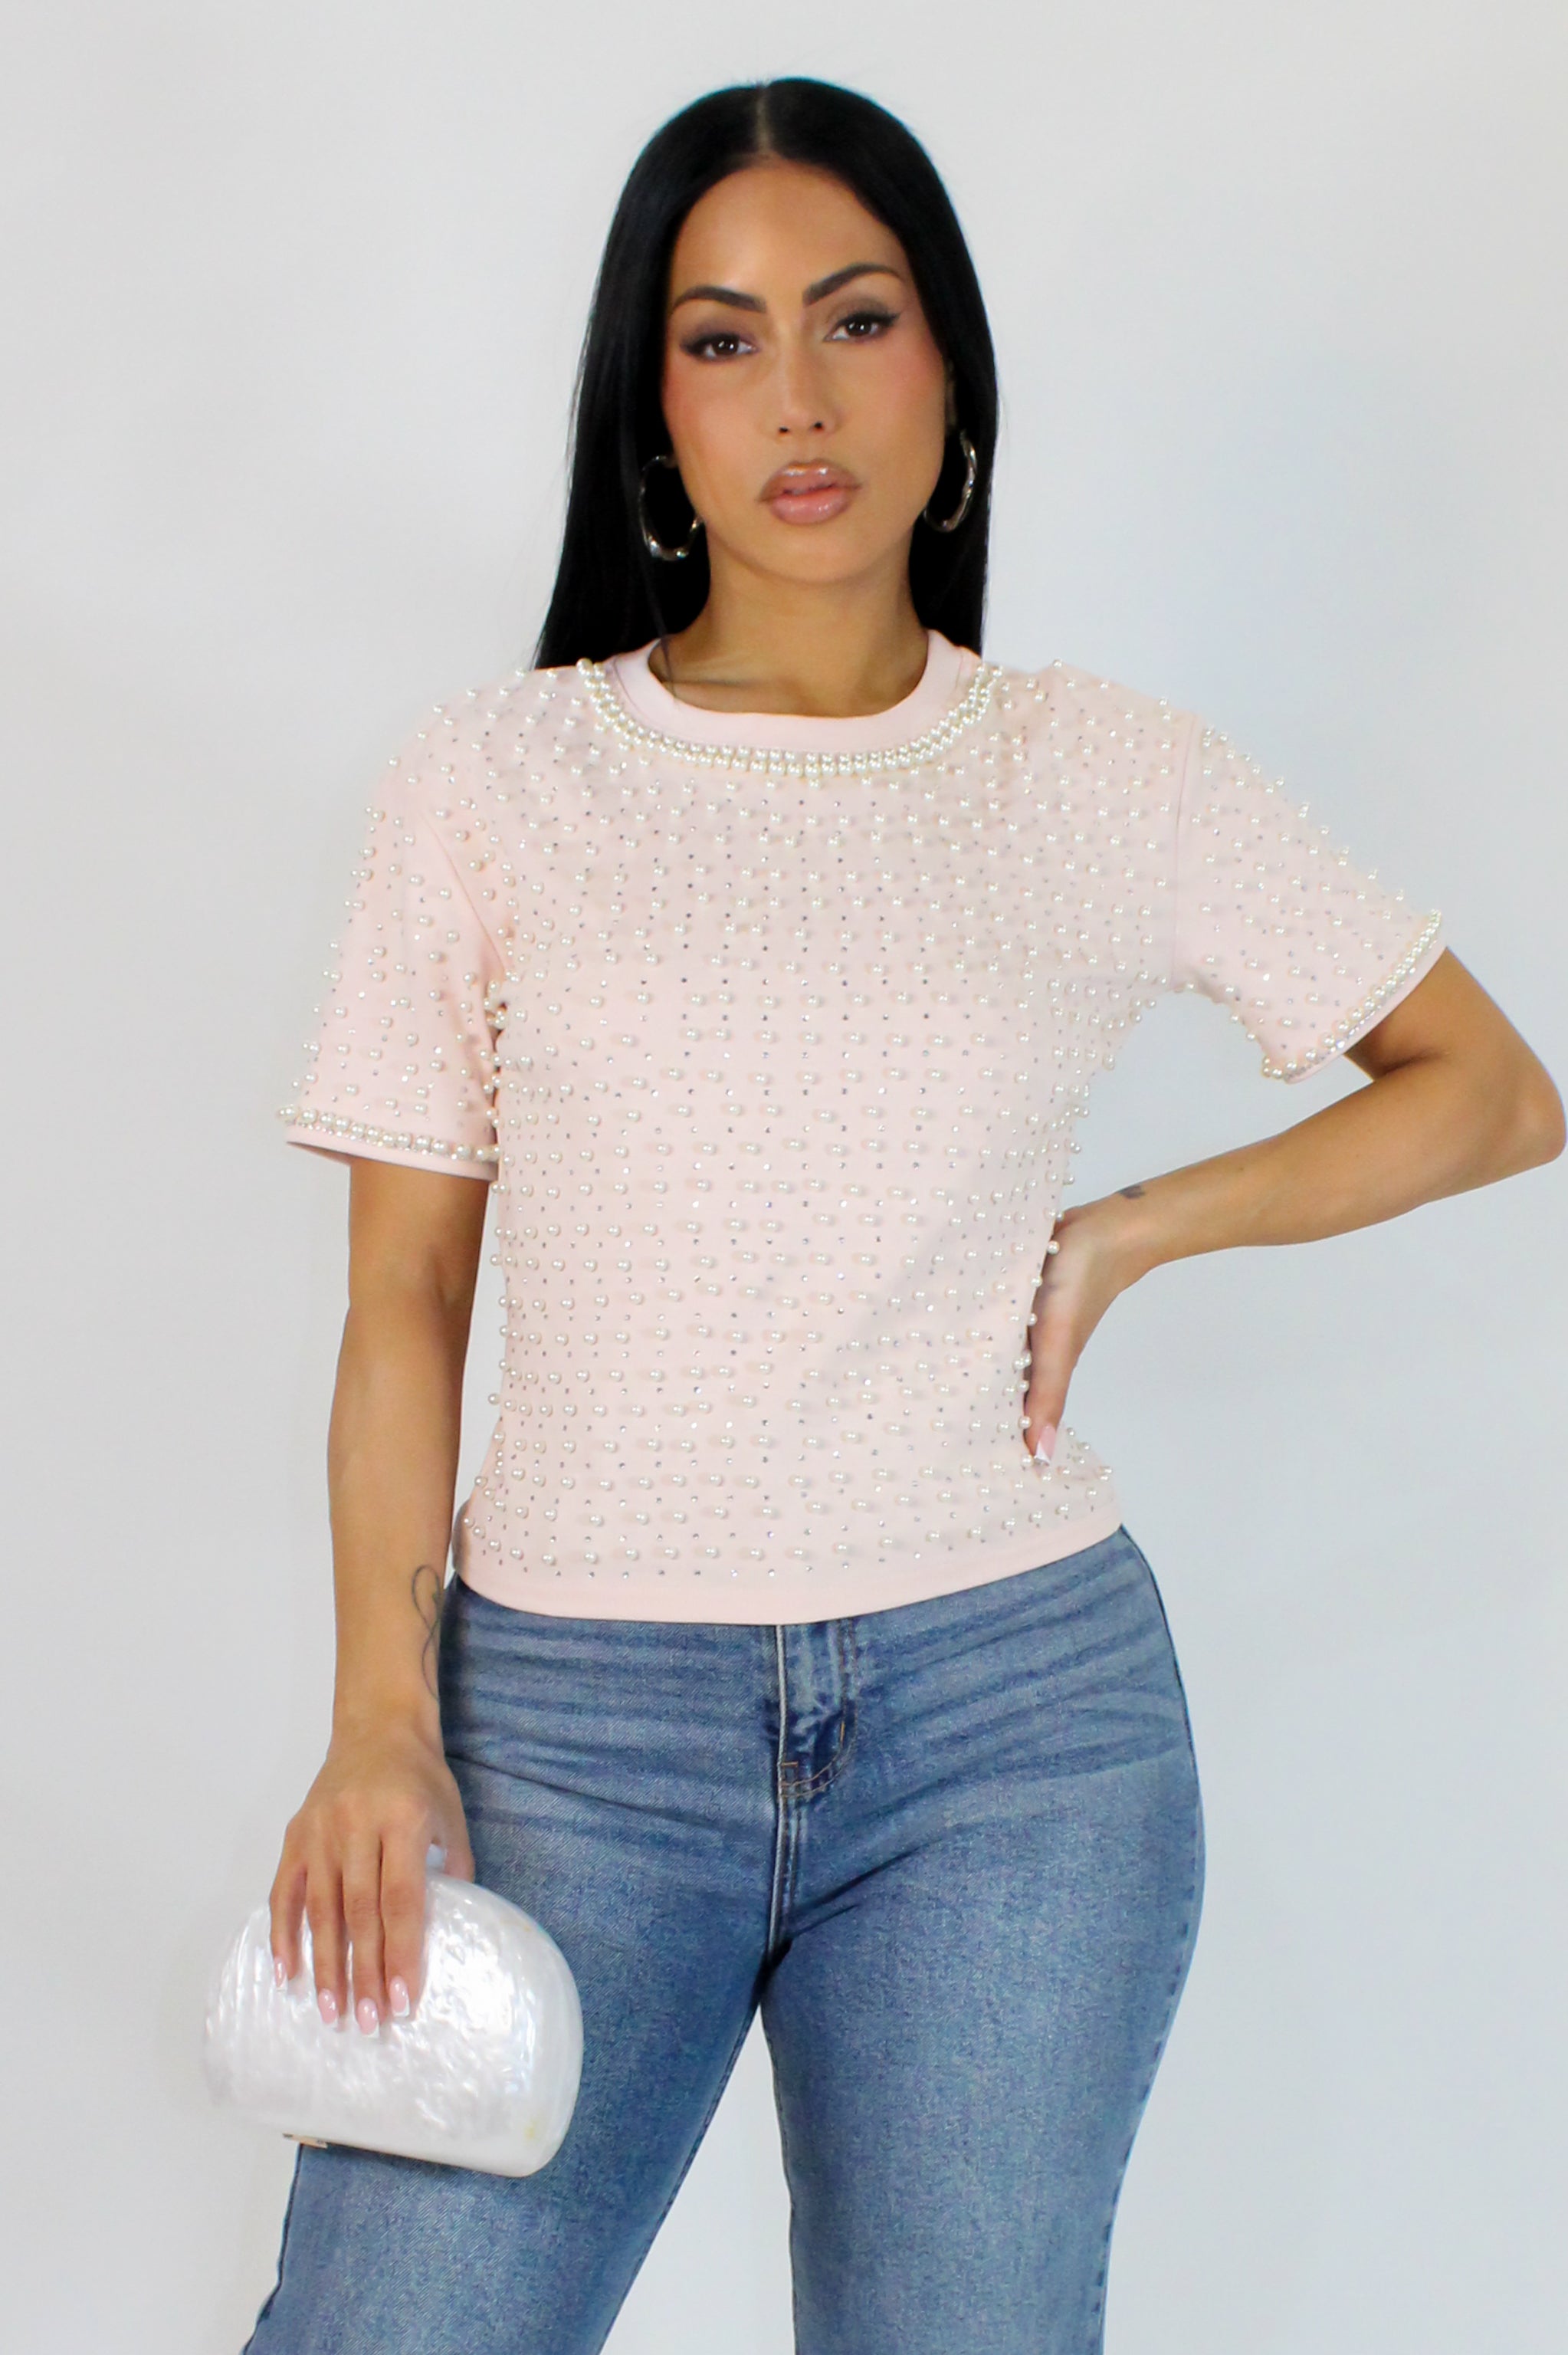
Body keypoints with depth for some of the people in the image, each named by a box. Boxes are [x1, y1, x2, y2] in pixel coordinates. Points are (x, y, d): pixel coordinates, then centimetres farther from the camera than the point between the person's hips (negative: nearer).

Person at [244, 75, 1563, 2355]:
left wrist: (1123, 1237, 2)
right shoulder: (494, 777, 5)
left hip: (1016, 1710, 1)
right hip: (575, 1711, 0)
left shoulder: (1106, 774, 6)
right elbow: (405, 1295, 3)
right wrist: (380, 1716, -8)